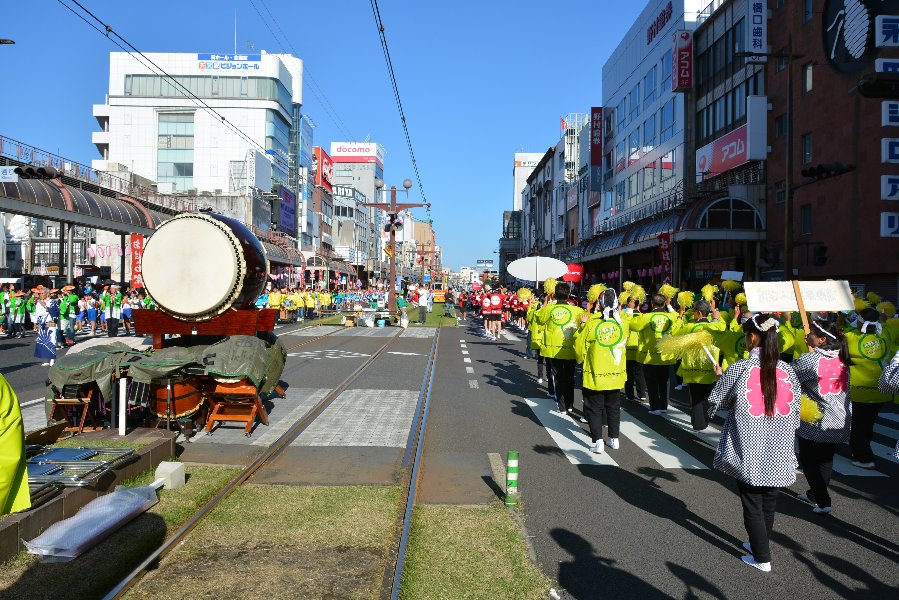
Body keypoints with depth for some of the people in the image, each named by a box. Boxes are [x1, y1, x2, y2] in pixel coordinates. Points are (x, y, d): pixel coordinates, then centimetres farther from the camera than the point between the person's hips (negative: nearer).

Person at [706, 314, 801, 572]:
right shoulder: (787, 370, -3)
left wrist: (720, 377, 15)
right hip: (777, 454, 4)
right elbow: (795, 409, 4)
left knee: (752, 503, 8)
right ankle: (760, 543, 35)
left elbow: (718, 401, -1)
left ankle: (762, 557, 14)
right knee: (769, 501, 19)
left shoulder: (738, 369, -13)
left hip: (748, 451, -4)